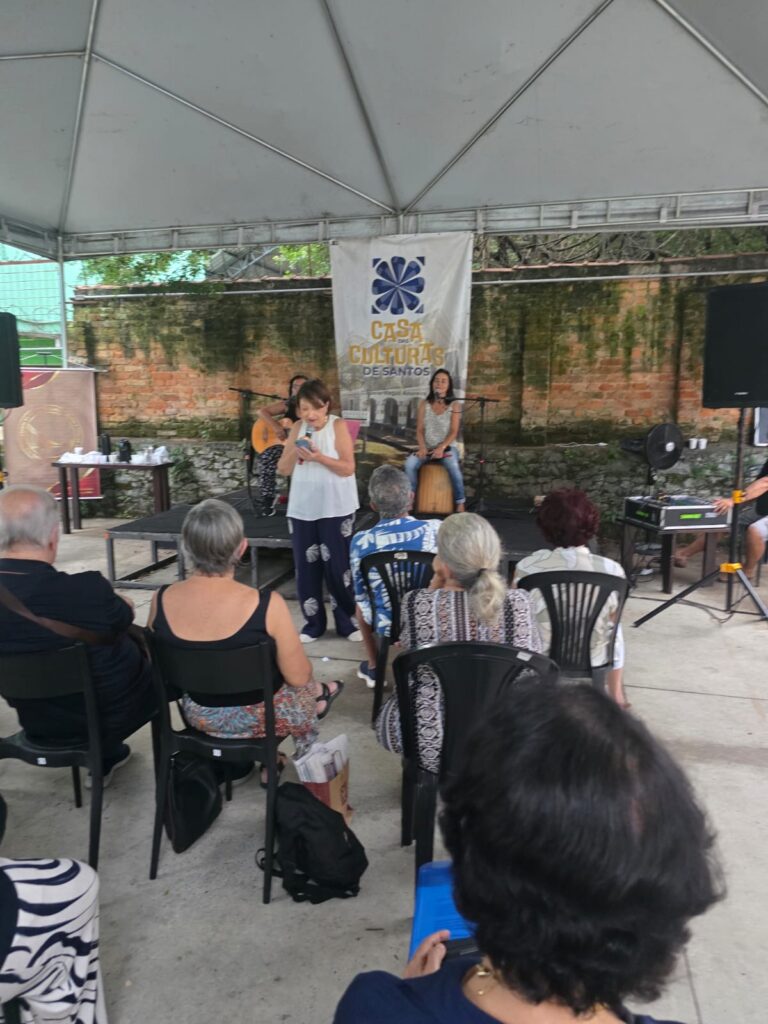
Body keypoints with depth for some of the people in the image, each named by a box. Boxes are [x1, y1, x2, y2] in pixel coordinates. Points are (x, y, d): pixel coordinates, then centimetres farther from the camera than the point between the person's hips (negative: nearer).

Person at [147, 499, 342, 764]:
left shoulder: (161, 600, -18)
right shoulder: (267, 605, -30)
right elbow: (298, 677, -18)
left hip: (196, 714, 4)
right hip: (251, 719, -3)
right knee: (304, 687, 32)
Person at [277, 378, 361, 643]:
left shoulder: (338, 426, -6)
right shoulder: (297, 428, 6)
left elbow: (348, 468, -12)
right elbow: (283, 469, 6)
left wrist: (318, 456, -23)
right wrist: (295, 451, -12)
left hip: (336, 508, -4)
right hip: (302, 509, 4)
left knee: (338, 566, 3)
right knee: (306, 566, 8)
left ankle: (347, 622, 16)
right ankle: (313, 623, 20)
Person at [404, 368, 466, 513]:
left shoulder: (454, 404, -1)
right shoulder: (424, 403, 6)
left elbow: (454, 432, -7)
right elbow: (419, 429, 3)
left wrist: (441, 447, -22)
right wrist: (422, 447, -15)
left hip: (447, 447, -2)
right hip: (427, 447, 3)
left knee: (453, 466, -34)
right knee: (410, 463, -27)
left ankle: (460, 503, -19)